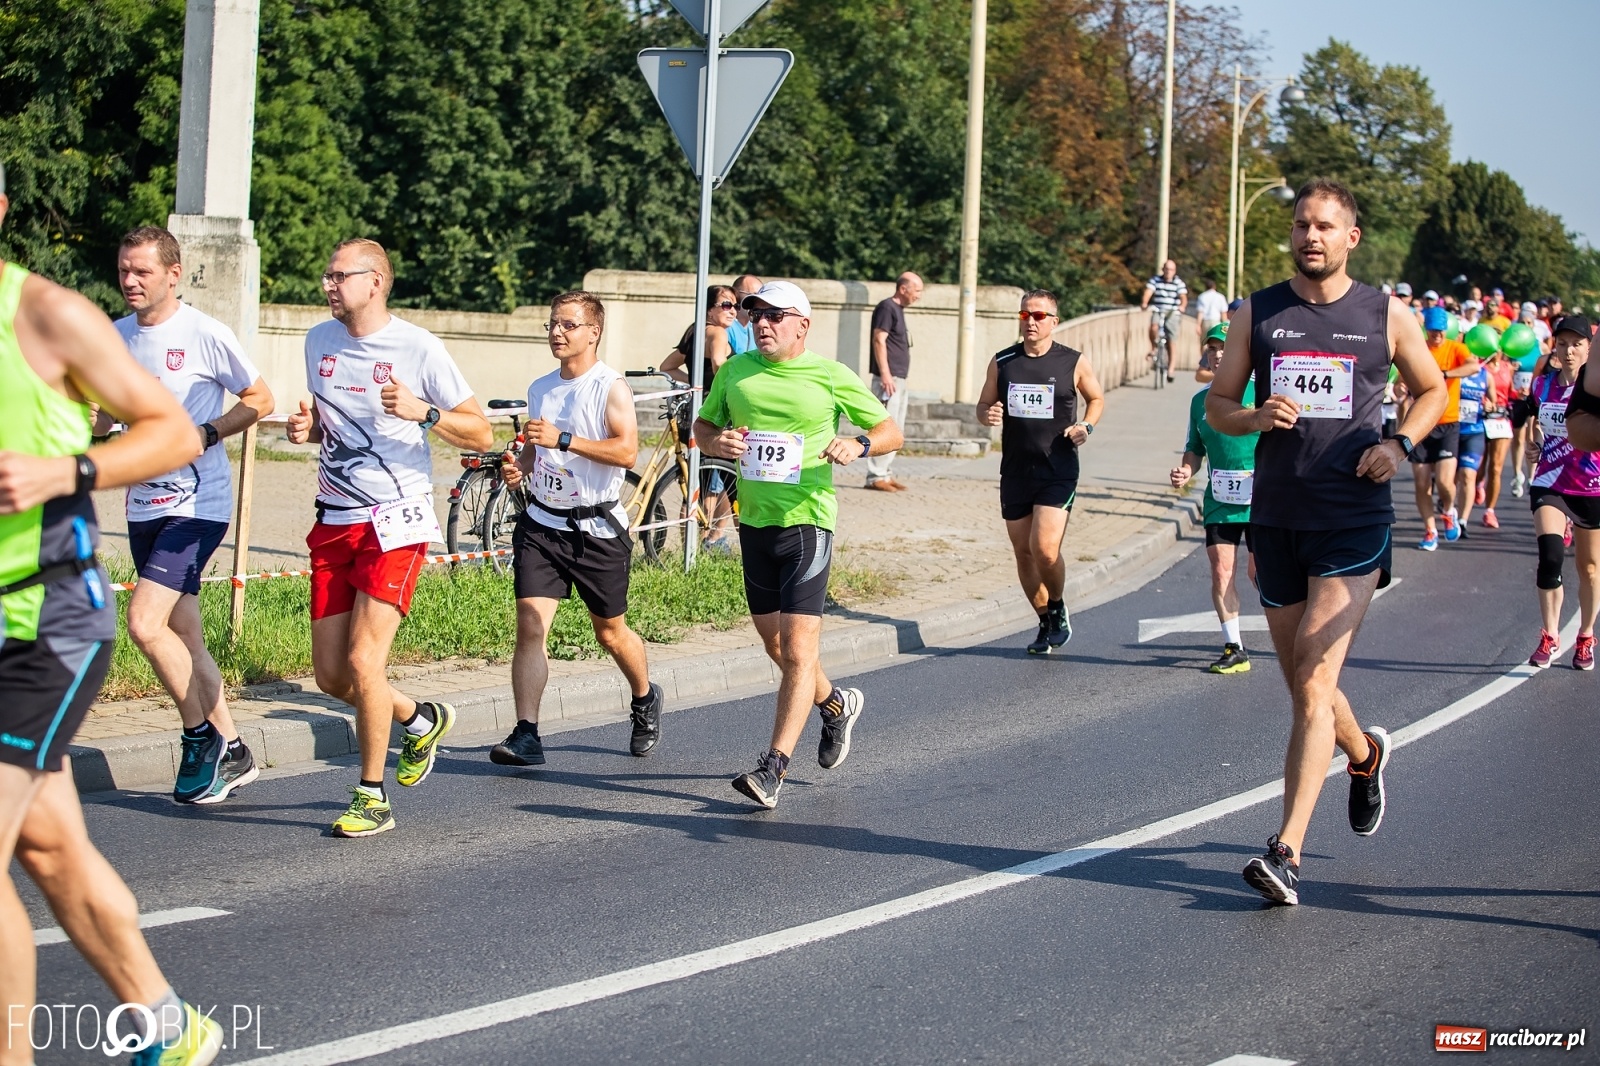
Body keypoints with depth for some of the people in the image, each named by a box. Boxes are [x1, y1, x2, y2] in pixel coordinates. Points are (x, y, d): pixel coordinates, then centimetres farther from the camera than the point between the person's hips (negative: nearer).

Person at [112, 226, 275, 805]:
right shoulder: (115, 337, 7)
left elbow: (260, 400, -2)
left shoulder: (205, 334, -10)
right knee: (185, 639, 10)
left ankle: (201, 737, -1)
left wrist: (205, 434, -15)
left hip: (197, 505, -7)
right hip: (144, 506, 7)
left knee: (144, 622, -18)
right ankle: (230, 752, 21)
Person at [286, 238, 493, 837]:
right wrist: (305, 429, 2)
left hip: (395, 522, -6)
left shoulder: (417, 348, -9)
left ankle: (372, 798, 2)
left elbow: (481, 434, -4)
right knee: (331, 674, 5)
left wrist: (423, 411, -21)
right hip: (335, 521, 6)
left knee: (363, 659, -14)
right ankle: (420, 720, 34)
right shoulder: (319, 341, 9)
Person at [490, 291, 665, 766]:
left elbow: (627, 450, -21)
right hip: (541, 524, 4)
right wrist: (519, 465, 1)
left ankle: (645, 700, 39)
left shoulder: (611, 387, -8)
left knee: (610, 632, 11)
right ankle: (526, 735, -14)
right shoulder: (540, 389, 11)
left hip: (596, 528, -4)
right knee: (530, 626, -11)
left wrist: (564, 439, -27)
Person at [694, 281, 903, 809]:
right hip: (754, 522, 6)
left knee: (798, 650, -13)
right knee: (775, 645, 17)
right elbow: (702, 426, 18)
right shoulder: (735, 371, 7)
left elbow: (890, 430, 3)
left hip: (806, 522, -5)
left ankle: (773, 768, -14)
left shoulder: (830, 376, -3)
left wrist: (858, 445, -18)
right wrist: (715, 442, -5)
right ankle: (835, 705, 45)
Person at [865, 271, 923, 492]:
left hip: (899, 379, 10)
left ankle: (886, 473, 16)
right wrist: (885, 375, -22)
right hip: (888, 378, -10)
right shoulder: (886, 308, -9)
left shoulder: (898, 310, 19)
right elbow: (879, 341, -16)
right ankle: (876, 476, -10)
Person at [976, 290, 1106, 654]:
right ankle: (1046, 625, 25)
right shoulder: (1002, 362, 5)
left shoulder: (1073, 363, -1)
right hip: (1015, 471, 4)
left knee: (1045, 549, -17)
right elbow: (983, 406, 14)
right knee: (1023, 552, 8)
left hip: (1058, 471, -4)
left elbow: (1096, 398, 15)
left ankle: (1058, 610, 10)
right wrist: (987, 415, -10)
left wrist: (1085, 426, -5)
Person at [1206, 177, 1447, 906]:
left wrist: (1399, 444, -3)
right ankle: (1365, 754, 47)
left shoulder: (1386, 316, 2)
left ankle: (1286, 853, -16)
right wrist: (1255, 418, -13)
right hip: (1275, 517, 3)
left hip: (1353, 521, -3)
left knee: (1315, 687, -14)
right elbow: (1217, 407, 9)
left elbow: (1432, 390, 16)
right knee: (1304, 686, 13)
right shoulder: (1256, 314, 5)